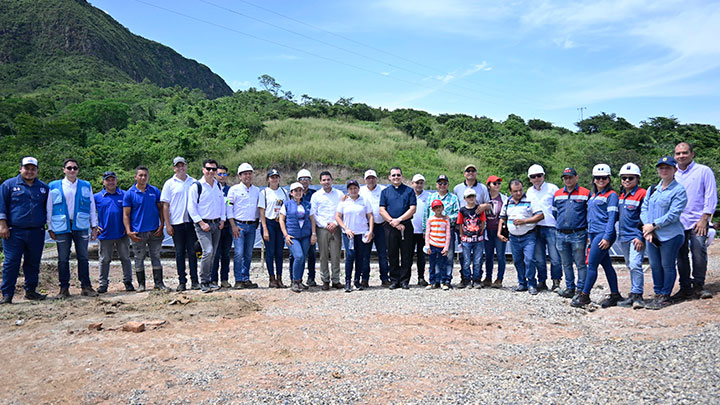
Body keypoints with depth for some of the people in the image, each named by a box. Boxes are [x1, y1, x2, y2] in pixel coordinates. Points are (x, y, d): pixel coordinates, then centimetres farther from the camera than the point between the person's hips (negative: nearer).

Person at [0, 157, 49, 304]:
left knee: (33, 263, 8)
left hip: (36, 232, 3)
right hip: (14, 232, -3)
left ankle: (31, 291, 19)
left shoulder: (44, 187, 14)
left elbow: (48, 208, 22)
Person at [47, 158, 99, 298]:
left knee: (83, 257, 4)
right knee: (63, 259, 4)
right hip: (62, 227, -1)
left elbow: (92, 207, 10)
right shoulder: (54, 186, 6)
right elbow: (49, 209, 8)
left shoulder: (86, 186, 9)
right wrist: (50, 228, 3)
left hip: (81, 226, 1)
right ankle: (64, 288, 13)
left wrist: (94, 226, 6)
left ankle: (86, 286, 11)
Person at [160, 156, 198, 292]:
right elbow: (165, 205, 2)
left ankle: (194, 281, 8)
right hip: (176, 223, -1)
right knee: (179, 253, 5)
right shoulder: (169, 184, 4)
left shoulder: (194, 182, 9)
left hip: (192, 221, 1)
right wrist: (167, 224, -4)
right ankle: (182, 282, 11)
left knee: (192, 252, 2)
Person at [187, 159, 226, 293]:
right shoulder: (196, 186, -7)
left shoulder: (219, 186, 12)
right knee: (208, 252, -17)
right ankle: (204, 282, -7)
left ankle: (209, 281, 18)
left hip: (216, 224, 6)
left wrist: (222, 219, 10)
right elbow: (191, 207, -8)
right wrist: (201, 223, -14)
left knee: (213, 254, 9)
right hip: (203, 224, -6)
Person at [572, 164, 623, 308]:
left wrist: (607, 237, -18)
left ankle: (584, 295, 0)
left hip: (603, 234, -8)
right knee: (606, 265, 10)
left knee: (592, 264, -7)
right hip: (593, 234, 8)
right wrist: (589, 235, 19)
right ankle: (615, 295, 16)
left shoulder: (612, 195, -5)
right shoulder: (593, 196, 19)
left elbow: (612, 217, -12)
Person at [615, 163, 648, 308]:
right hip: (623, 237, 8)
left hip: (636, 237, -8)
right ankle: (635, 293, 22)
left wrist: (641, 237, -17)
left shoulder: (642, 194, -9)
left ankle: (636, 294, -6)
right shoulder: (621, 195, 14)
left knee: (635, 265, -12)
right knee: (630, 266, 14)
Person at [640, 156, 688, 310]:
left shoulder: (679, 190, -7)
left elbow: (673, 214, -15)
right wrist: (647, 226, -7)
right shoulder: (652, 189, 13)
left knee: (668, 266, 3)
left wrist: (653, 225, -15)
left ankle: (665, 296, 14)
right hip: (652, 236, 6)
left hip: (670, 235, -6)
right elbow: (644, 209, 8)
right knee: (655, 266, 12)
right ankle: (658, 294, 24)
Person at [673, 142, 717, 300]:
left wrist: (704, 219, -9)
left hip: (697, 221, -4)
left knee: (699, 254, -10)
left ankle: (698, 285, 4)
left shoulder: (704, 171, 2)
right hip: (677, 222, 4)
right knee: (681, 255, 5)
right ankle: (685, 287, 13)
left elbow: (711, 197, -1)